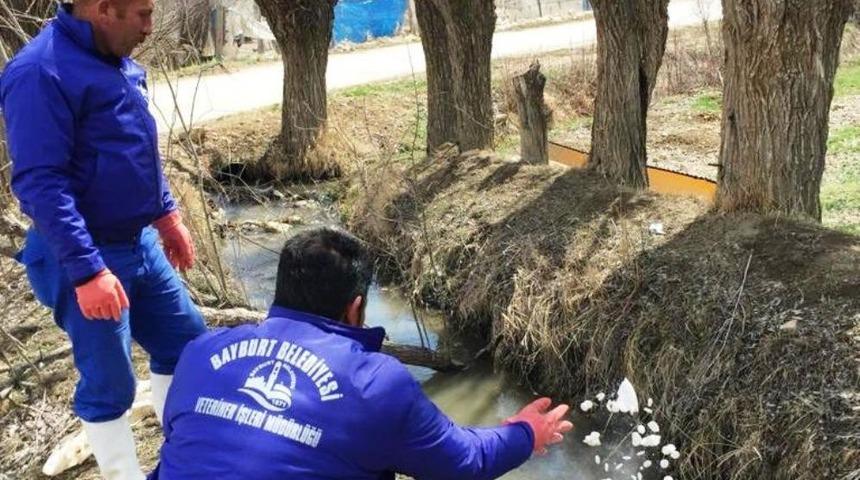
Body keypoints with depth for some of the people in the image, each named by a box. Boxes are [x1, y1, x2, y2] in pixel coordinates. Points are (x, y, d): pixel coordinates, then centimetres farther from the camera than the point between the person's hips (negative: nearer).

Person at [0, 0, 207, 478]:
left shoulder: (116, 60, 6)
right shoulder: (41, 72, -22)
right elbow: (38, 183, -26)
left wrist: (166, 214, 19)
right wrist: (87, 269, -29)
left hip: (140, 242, 9)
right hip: (88, 257, -9)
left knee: (185, 341, 18)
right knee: (109, 384, 3)